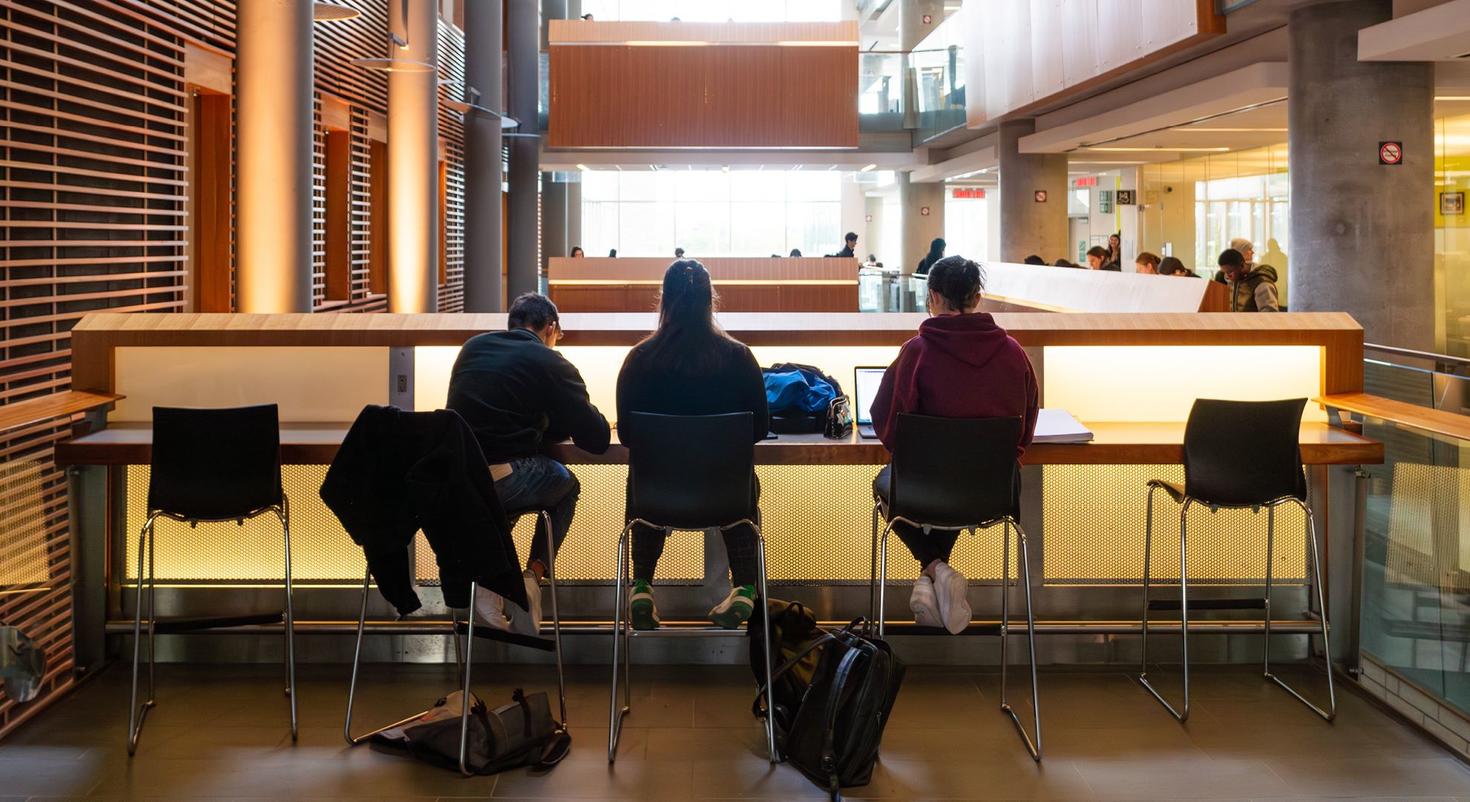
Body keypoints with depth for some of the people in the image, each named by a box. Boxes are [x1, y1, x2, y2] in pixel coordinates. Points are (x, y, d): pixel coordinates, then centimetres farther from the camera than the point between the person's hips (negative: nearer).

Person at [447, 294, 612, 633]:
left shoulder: (473, 347, 17)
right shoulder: (552, 364, 1)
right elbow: (597, 439, 3)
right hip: (503, 483, -5)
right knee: (567, 484, 26)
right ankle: (533, 575, 9)